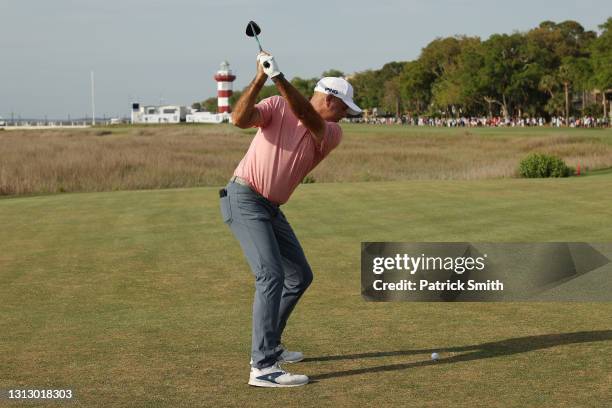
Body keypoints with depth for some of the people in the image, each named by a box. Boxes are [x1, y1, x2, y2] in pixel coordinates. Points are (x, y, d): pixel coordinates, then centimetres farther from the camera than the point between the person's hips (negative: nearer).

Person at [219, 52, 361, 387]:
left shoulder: (332, 134, 3)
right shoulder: (277, 107, -5)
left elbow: (307, 118, -19)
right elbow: (240, 119, -22)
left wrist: (279, 78, -33)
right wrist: (260, 79, -30)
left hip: (271, 209, 7)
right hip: (244, 199, -7)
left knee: (300, 276, 14)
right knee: (271, 275, -19)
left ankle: (268, 346, 28)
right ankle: (263, 367, -22)